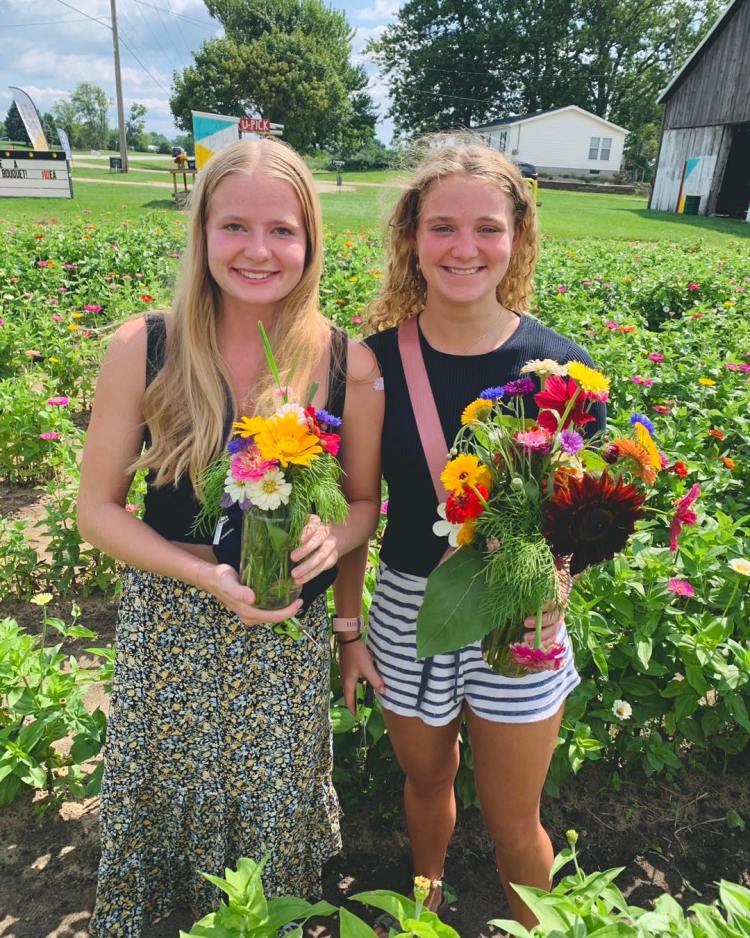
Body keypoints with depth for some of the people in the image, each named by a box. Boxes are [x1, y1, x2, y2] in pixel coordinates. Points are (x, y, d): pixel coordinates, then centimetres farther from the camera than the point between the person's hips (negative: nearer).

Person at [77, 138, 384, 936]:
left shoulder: (348, 366, -12)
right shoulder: (141, 349, -13)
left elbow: (363, 502, 1)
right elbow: (97, 508, -6)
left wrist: (331, 538, -22)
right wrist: (209, 574, -20)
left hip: (288, 635, 0)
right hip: (167, 628, 0)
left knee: (273, 809, 20)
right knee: (165, 796, 21)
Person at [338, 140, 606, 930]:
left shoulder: (560, 368, -14)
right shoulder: (377, 360, -10)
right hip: (408, 613, 2)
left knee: (512, 824, 16)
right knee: (426, 782, 26)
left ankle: (533, 925, 50)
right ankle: (425, 897, 58)